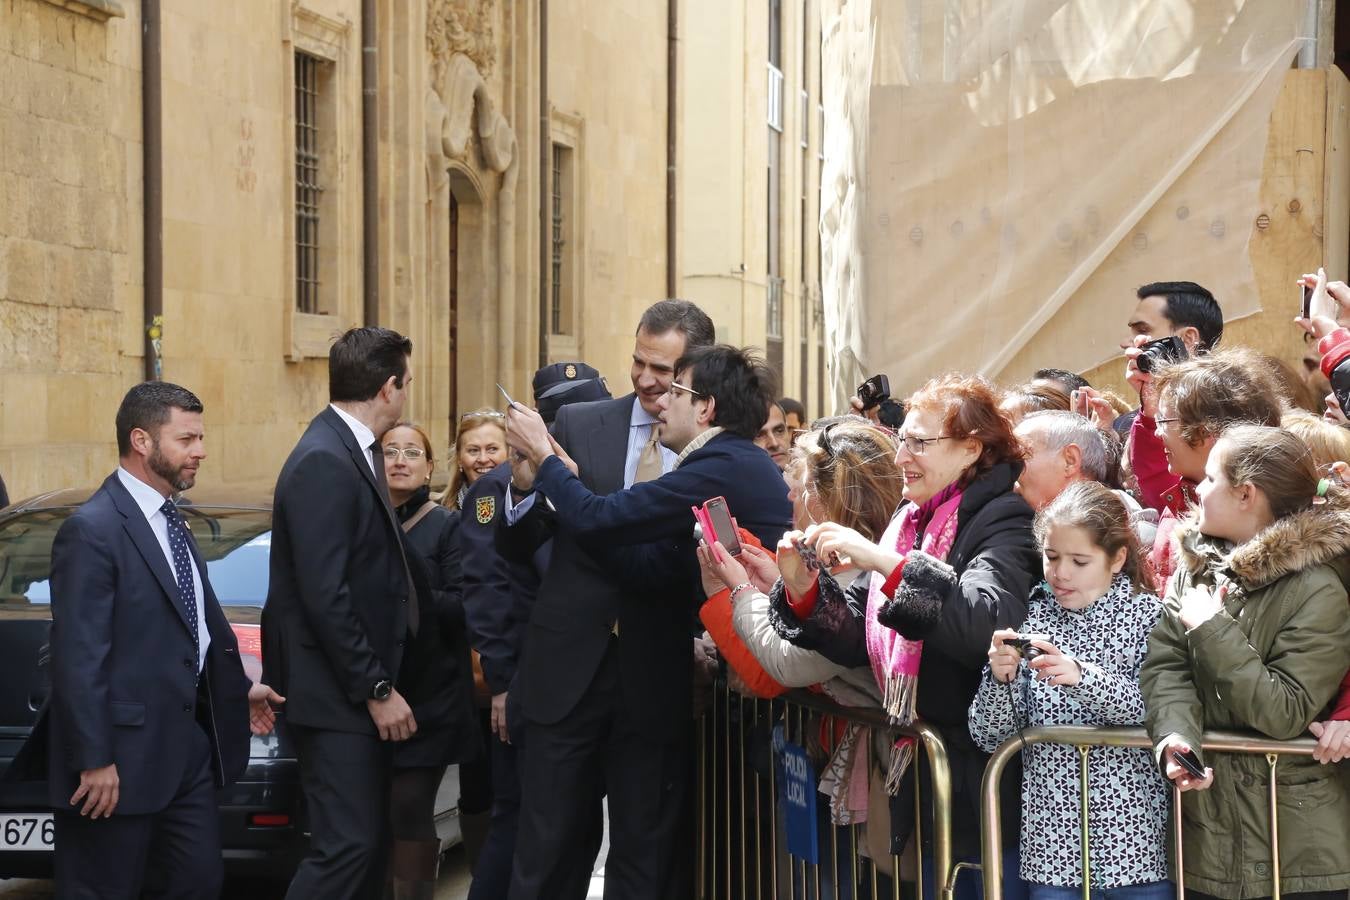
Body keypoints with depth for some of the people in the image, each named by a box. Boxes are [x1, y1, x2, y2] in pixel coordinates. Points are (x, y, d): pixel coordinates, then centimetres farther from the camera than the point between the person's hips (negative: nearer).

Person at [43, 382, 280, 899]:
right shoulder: (92, 530, -16)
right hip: (125, 755, -9)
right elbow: (79, 656, -20)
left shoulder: (170, 521, 13)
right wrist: (94, 760, -21)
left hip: (188, 744, 9)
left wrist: (238, 690, 23)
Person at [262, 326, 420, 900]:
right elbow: (324, 596, -22)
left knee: (370, 840, 13)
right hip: (336, 698, -10)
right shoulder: (323, 463, -18)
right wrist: (377, 690, -18)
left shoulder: (353, 452, 12)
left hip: (363, 689, 10)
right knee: (348, 846, -9)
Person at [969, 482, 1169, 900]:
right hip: (1051, 839, 3)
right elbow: (990, 737, 3)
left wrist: (1081, 677, -30)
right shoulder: (1031, 619, 5)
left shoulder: (1148, 616, -2)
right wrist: (1000, 679, -16)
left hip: (1136, 836, -2)